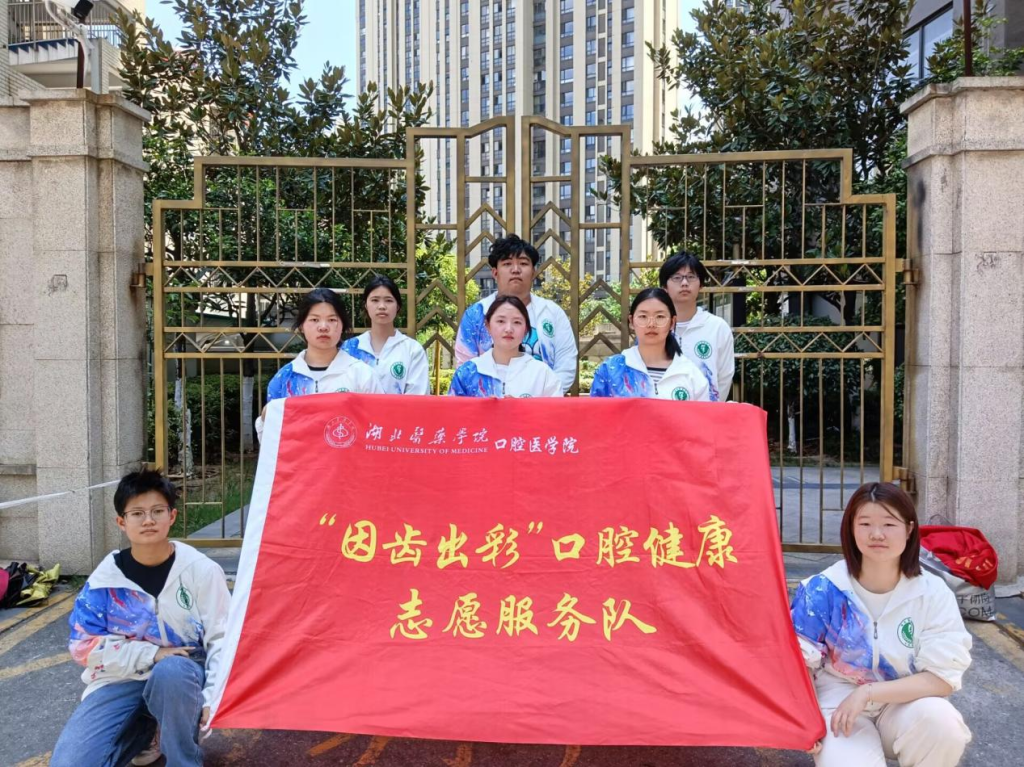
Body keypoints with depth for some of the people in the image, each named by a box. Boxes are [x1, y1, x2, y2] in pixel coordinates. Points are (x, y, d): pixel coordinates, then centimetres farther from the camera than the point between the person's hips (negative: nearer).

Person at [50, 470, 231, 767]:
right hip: (123, 679, 3)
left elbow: (221, 638, -7)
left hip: (183, 676, -2)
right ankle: (143, 727, 13)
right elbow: (84, 643, -3)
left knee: (170, 672, -38)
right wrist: (151, 654, -16)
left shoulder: (201, 569, -10)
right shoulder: (105, 577, -5)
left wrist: (213, 696, -21)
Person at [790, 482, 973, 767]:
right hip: (839, 702, -1)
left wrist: (868, 692, -22)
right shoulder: (824, 589, -12)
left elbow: (943, 678, -13)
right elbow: (801, 662, -4)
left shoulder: (933, 593, -10)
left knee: (941, 720, -31)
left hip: (903, 706, 1)